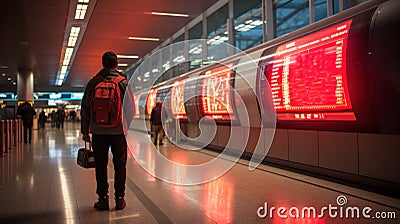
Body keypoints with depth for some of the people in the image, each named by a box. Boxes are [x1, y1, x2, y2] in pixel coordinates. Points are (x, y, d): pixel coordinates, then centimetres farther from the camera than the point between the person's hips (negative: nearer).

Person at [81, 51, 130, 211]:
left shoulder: (93, 82, 4)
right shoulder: (124, 82, 0)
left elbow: (85, 108, 5)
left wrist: (85, 131, 11)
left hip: (98, 131, 1)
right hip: (119, 130, -1)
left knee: (100, 165, 8)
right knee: (120, 165, 7)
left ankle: (103, 198, 12)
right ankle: (119, 199, 11)